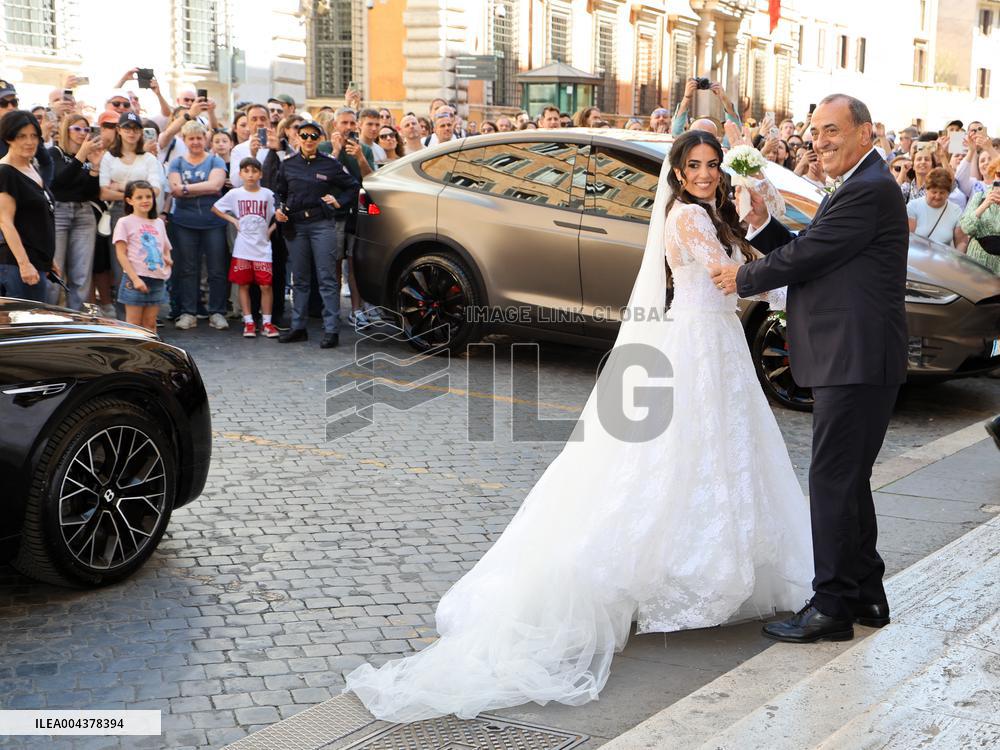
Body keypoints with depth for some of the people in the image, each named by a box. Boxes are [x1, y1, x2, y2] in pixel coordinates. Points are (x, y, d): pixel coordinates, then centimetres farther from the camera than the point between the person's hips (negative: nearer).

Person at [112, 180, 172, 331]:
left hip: (157, 280, 5)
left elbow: (166, 249, 24)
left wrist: (168, 258, -1)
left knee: (150, 323, 10)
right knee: (134, 324, -1)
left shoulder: (159, 223, 14)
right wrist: (135, 279, -17)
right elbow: (121, 254, -8)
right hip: (135, 278, -5)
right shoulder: (125, 222, -2)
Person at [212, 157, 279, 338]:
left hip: (262, 248, -1)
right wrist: (233, 220, 1)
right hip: (242, 248, 1)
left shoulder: (267, 194, 0)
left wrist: (270, 230, -4)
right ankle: (249, 322, 13)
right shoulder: (235, 194, 2)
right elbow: (215, 208, 10)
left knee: (266, 286, -2)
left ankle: (267, 323, 8)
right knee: (244, 285, 5)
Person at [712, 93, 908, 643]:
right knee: (848, 480, 16)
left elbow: (806, 256, -16)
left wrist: (743, 278, -1)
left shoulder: (868, 190, -14)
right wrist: (762, 222, 3)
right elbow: (807, 253, 17)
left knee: (833, 480, -6)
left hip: (856, 362, -11)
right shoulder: (859, 186, 20)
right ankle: (865, 595, 27)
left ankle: (832, 607, 3)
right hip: (851, 359, 11)